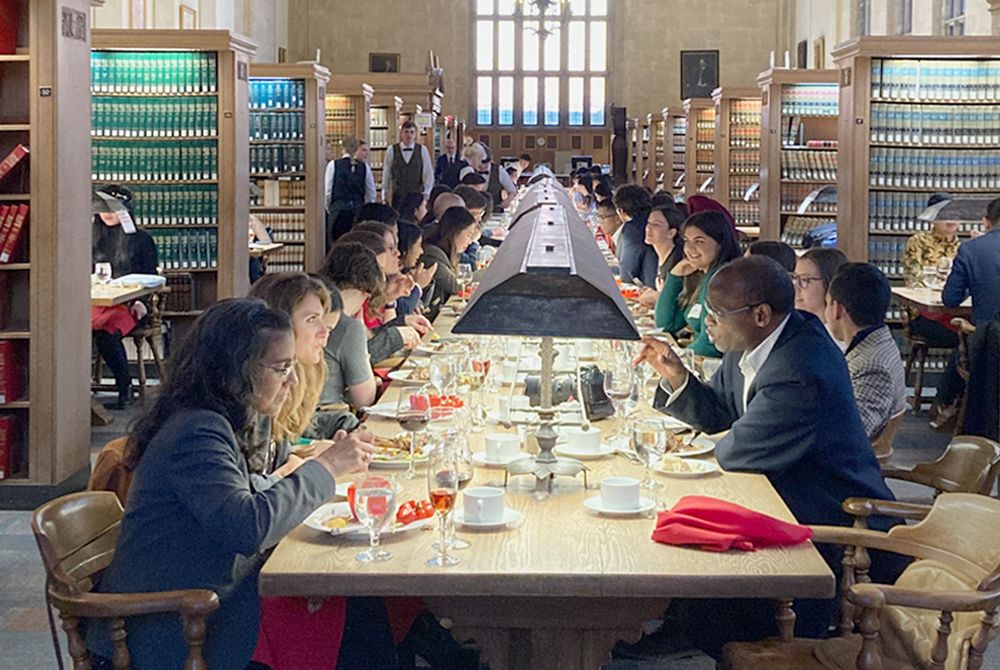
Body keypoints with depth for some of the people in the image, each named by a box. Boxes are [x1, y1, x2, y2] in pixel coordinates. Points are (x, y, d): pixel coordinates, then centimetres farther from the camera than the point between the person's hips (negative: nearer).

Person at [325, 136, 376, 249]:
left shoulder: (333, 165, 0)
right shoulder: (364, 167, 5)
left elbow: (328, 193, -1)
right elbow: (371, 195, 10)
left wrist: (329, 210, 15)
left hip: (338, 212, -2)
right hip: (358, 213, 2)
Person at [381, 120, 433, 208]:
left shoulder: (422, 150, 2)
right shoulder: (391, 150, 3)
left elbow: (429, 174, 4)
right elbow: (386, 174, 9)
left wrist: (426, 193, -3)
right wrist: (384, 196, 11)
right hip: (398, 197, 0)